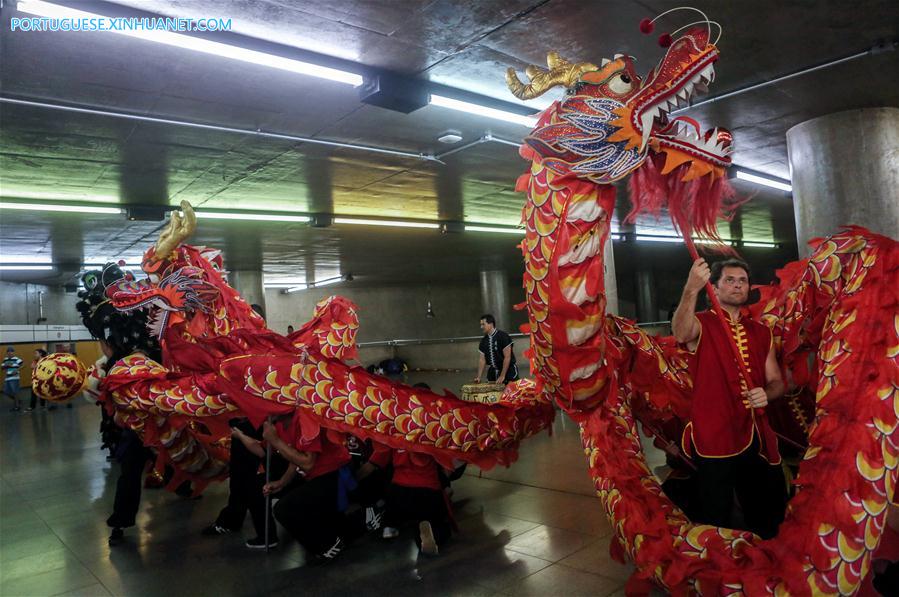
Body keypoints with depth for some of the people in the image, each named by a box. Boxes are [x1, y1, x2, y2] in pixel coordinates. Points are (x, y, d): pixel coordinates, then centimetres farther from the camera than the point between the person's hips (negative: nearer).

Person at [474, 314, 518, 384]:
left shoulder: (503, 336, -13)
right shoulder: (484, 341, 4)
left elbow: (507, 357, -16)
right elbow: (482, 359, 6)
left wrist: (502, 376, -18)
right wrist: (479, 377, -3)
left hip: (508, 370, -5)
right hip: (493, 372, 5)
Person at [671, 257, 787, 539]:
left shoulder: (761, 332, 14)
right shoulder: (701, 324, -3)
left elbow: (776, 381, 16)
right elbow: (681, 334, -29)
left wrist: (766, 394, -9)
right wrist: (691, 289, -46)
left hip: (755, 436, 5)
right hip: (714, 438, -5)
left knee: (768, 520, 16)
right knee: (717, 520, 0)